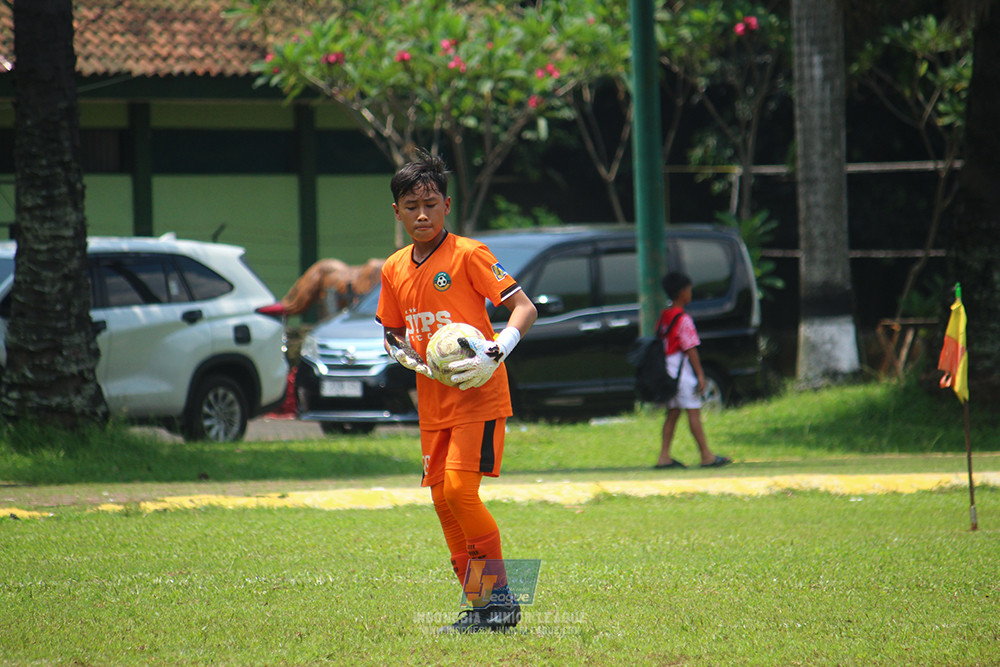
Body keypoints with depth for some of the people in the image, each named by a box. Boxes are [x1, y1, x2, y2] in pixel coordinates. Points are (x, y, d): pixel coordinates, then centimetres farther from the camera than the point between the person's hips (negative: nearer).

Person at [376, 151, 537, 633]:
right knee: (442, 498, 4)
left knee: (459, 488, -18)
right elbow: (391, 332, 22)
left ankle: (501, 596, -7)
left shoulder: (467, 255, -10)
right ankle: (480, 606, 12)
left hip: (479, 395, -7)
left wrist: (497, 351, -27)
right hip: (434, 403, 7)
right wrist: (406, 354, 0)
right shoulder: (394, 270, 9)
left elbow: (525, 308, -12)